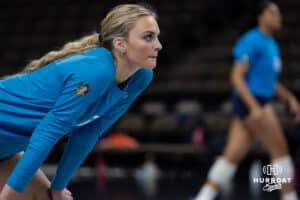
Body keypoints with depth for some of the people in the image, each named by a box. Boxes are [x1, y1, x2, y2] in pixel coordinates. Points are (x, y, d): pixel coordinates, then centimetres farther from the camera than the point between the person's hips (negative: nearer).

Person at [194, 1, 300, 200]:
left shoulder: (272, 45, 18)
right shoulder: (253, 41, -11)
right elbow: (236, 77, -17)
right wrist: (255, 107, -25)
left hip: (258, 104, 9)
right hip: (250, 102, -9)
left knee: (232, 155, 5)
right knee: (280, 150, -5)